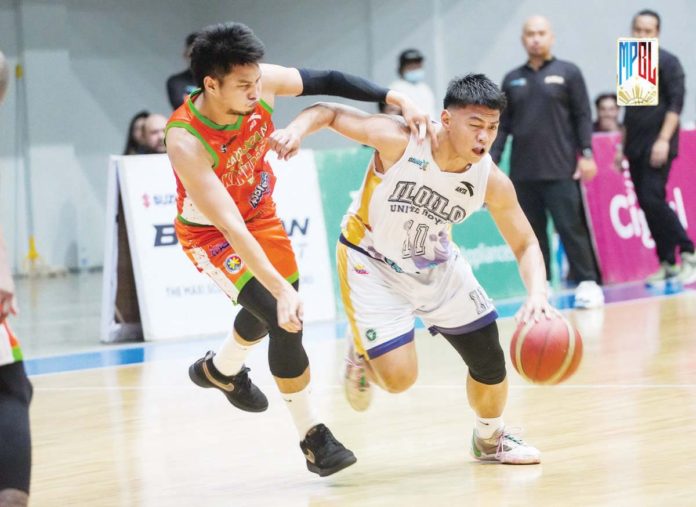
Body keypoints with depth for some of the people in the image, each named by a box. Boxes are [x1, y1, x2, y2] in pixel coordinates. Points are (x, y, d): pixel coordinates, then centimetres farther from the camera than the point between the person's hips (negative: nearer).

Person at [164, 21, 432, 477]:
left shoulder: (260, 82, -27)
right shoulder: (186, 142, -40)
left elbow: (325, 82, -10)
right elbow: (231, 227, -41)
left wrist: (395, 98, -20)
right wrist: (282, 289, -46)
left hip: (260, 209, 7)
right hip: (210, 233, -7)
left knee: (270, 309, 26)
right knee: (284, 319, -20)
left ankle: (221, 369, 57)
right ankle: (313, 437, -5)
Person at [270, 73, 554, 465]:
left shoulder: (492, 182, -21)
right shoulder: (399, 141, -31)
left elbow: (525, 244, -9)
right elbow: (329, 113, -18)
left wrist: (537, 293, -28)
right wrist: (296, 130, -40)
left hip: (436, 264, 4)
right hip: (372, 263, -4)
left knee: (490, 361, 6)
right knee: (399, 378, -16)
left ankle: (491, 439, 37)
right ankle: (363, 358, 22)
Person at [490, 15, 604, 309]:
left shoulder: (568, 73, 4)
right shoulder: (512, 80, 13)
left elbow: (582, 116, 1)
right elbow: (503, 125, 13)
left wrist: (586, 154, -8)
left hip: (560, 170, -3)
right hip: (522, 173, 4)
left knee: (570, 227, -6)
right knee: (532, 232, 5)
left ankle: (587, 283, 1)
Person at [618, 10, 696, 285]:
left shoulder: (667, 62, -3)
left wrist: (664, 140, -19)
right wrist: (623, 148, 18)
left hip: (658, 145, -7)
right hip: (636, 147, 7)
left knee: (652, 199, -18)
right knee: (647, 204, 3)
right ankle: (667, 263, 8)